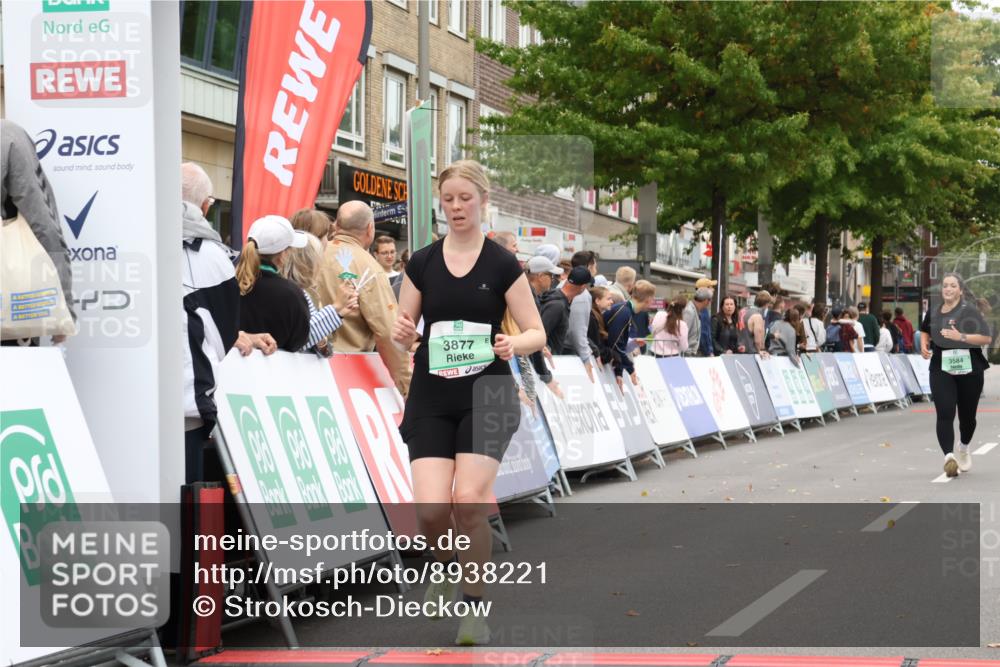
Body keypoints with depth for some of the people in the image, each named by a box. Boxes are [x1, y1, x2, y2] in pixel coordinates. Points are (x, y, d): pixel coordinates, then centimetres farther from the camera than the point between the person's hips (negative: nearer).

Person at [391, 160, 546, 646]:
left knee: (470, 501, -15)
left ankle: (474, 605, 5)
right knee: (431, 508, -12)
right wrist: (401, 333, -13)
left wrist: (514, 344, -22)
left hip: (487, 396, -2)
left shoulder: (503, 265, -1)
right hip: (431, 398, 2)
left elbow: (537, 333, 0)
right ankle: (445, 567, 23)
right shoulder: (421, 264, 5)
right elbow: (403, 336, 10)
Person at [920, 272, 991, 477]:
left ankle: (963, 448, 41)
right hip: (941, 370, 2)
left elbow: (986, 338, -14)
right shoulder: (933, 311, 7)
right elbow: (925, 330, 28)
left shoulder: (969, 310, -7)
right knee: (945, 414, -16)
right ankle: (949, 456, -24)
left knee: (967, 415, 12)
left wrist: (961, 336, -26)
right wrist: (924, 344, 7)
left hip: (969, 369, -2)